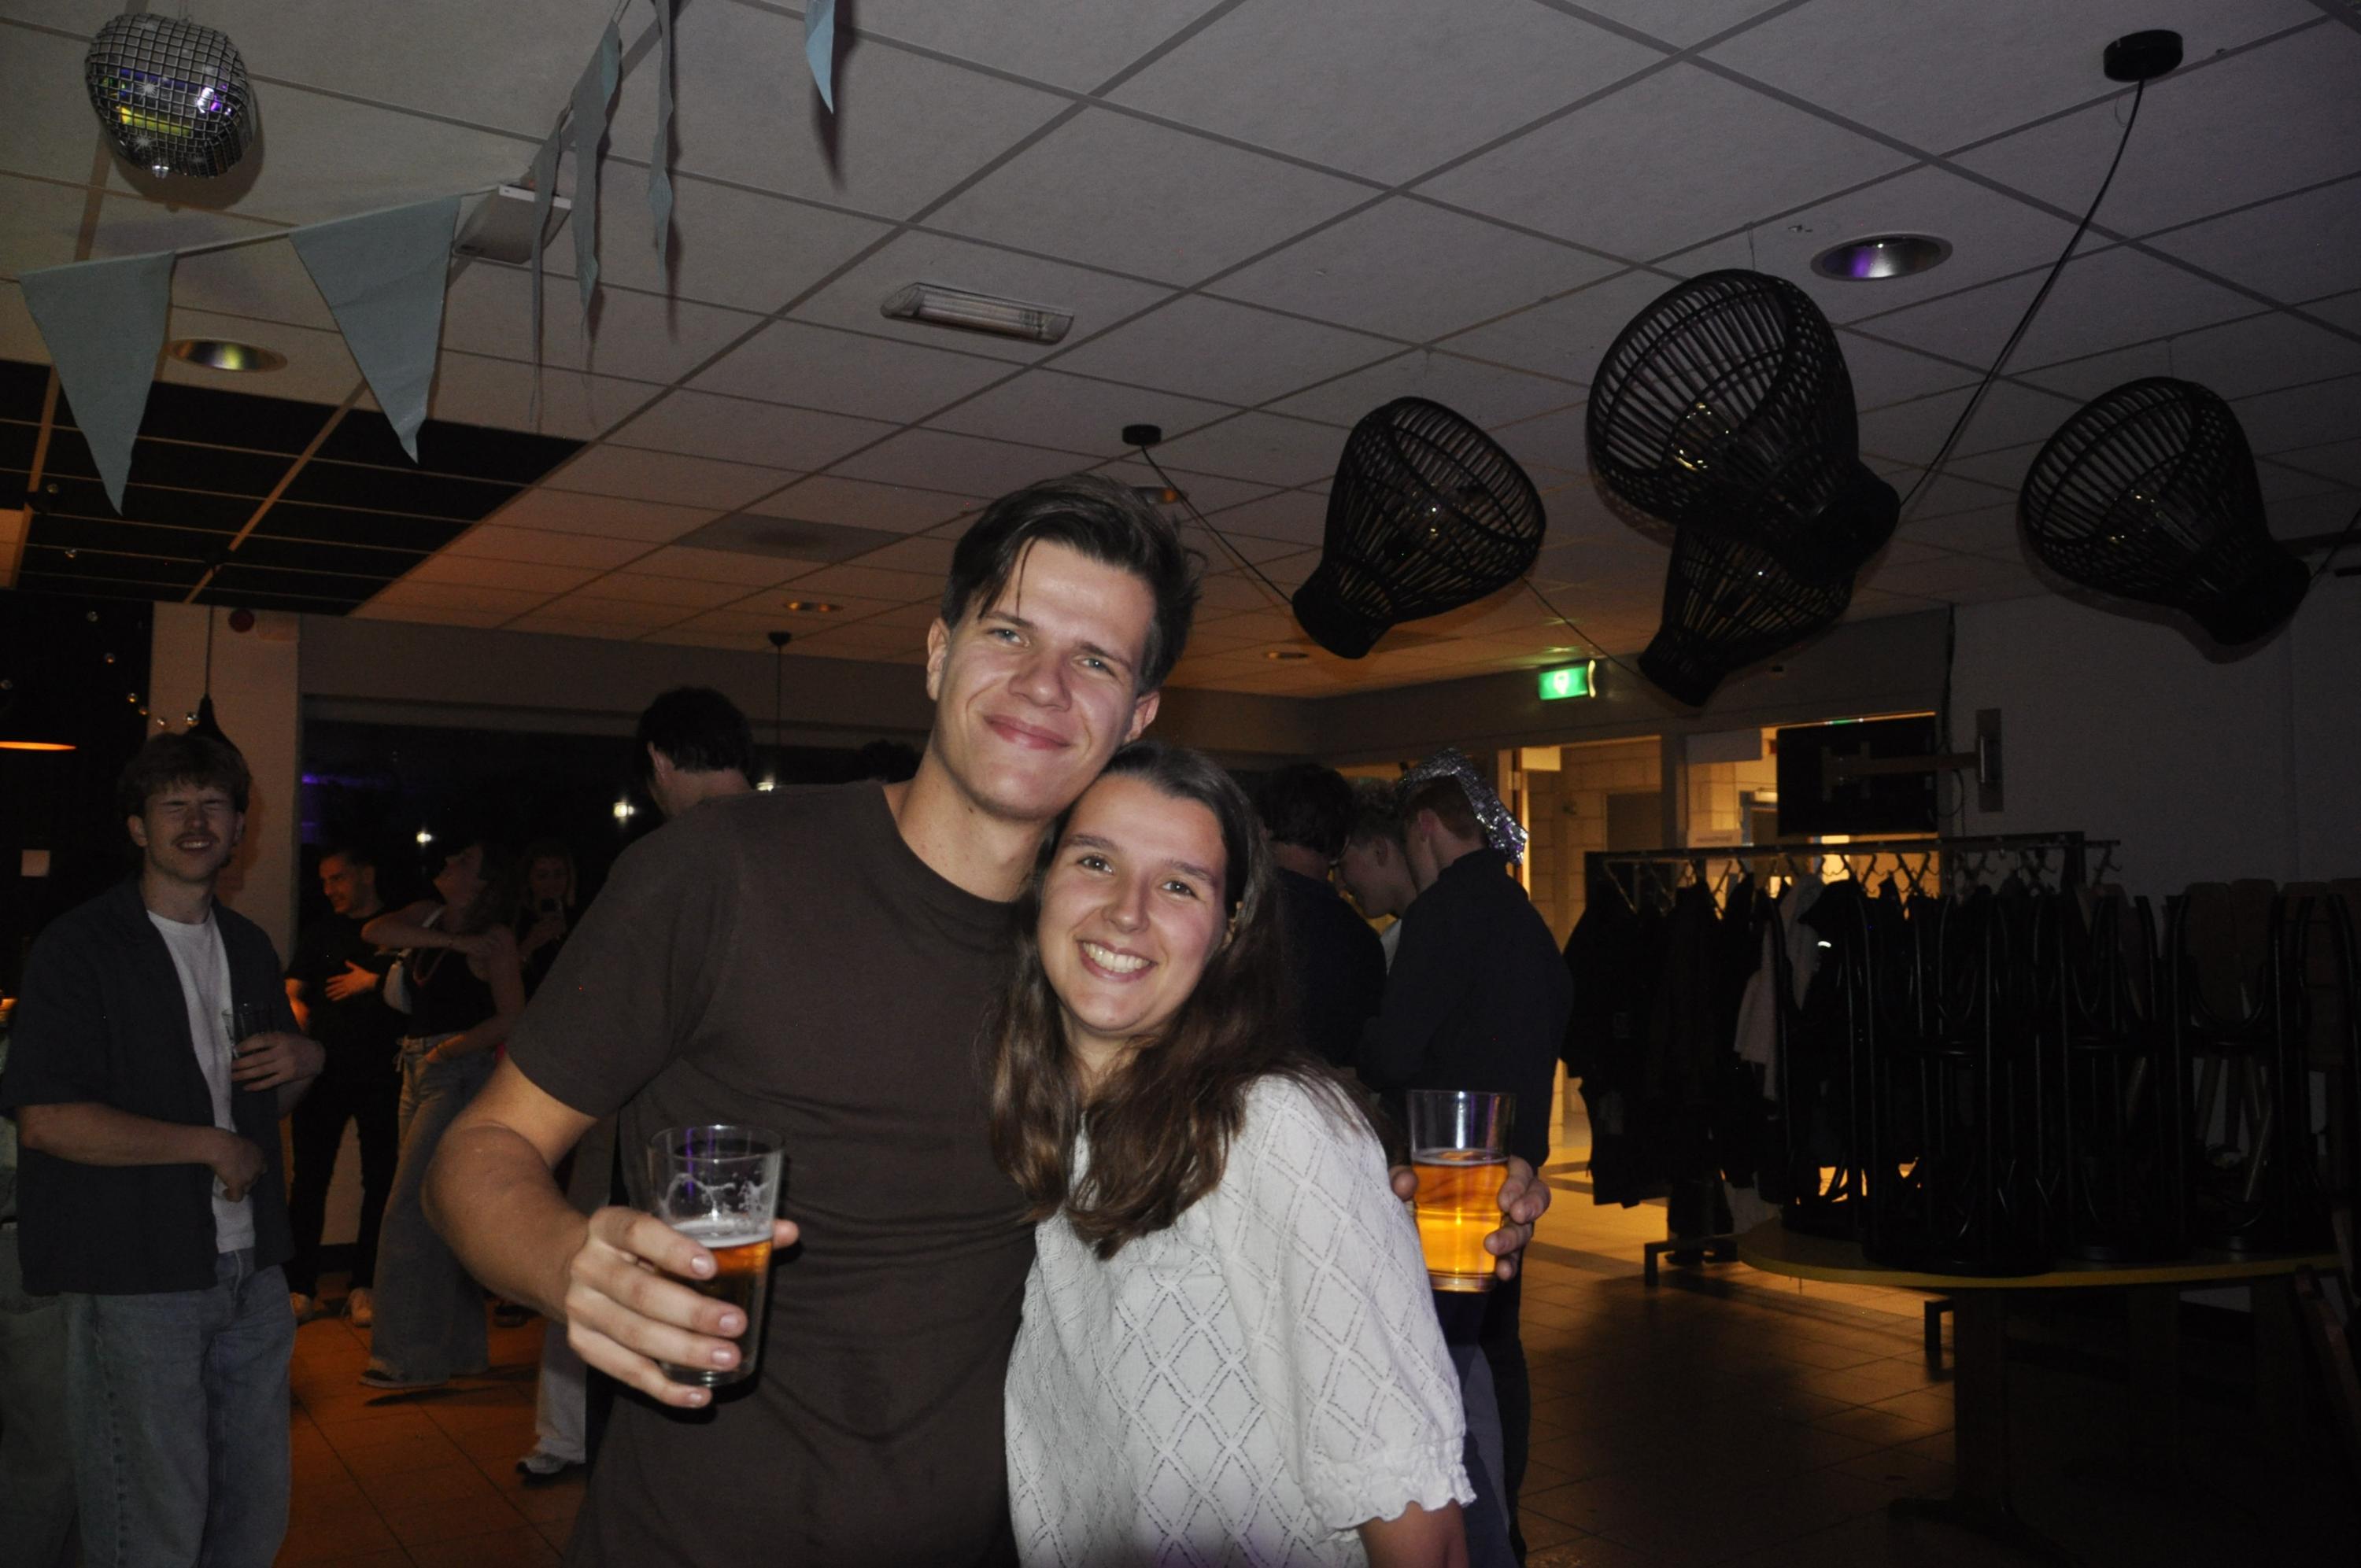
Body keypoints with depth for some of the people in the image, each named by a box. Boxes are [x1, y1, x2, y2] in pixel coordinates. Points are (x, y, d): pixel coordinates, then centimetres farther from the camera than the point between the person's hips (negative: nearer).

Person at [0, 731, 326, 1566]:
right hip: (136, 1283, -6)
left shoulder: (248, 947, 13)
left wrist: (306, 1060, -1)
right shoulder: (79, 948, -8)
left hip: (251, 1270, 6)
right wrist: (212, 1146, -14)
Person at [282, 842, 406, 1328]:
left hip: (381, 1074, -2)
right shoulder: (320, 933, 15)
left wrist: (374, 981, -9)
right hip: (323, 1070, 2)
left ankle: (364, 1287, 10)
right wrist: (301, 1024, -3)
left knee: (380, 1181, 1)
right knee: (309, 1178, 1)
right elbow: (292, 992, 13)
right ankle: (300, 1287, 8)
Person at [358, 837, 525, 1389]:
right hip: (419, 1073, 8)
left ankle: (413, 1355, 2)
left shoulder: (493, 936, -8)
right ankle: (460, 1345, 24)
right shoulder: (429, 915, 11)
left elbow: (512, 1018, -12)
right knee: (437, 1214, 13)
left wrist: (452, 1048, -19)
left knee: (412, 1213, -8)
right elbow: (375, 931, -6)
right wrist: (451, 941, -12)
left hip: (459, 1073, -8)